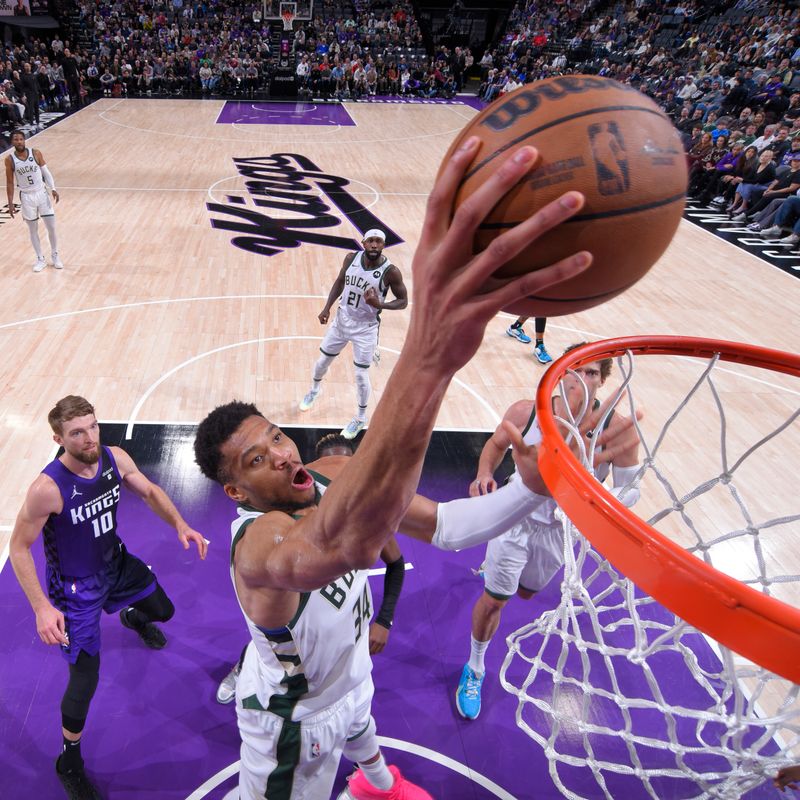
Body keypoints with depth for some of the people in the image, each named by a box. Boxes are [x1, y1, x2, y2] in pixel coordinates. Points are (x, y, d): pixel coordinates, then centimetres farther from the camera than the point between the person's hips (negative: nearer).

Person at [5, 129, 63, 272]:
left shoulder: (36, 153, -6)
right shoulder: (10, 160, -6)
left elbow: (46, 172, 3)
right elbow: (10, 183, 0)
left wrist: (53, 189, -9)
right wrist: (10, 203, -3)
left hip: (42, 193, 0)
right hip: (26, 197, 0)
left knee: (52, 227, 2)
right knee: (33, 230, 8)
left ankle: (55, 255, 22)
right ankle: (40, 259, 19)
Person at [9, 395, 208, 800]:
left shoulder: (115, 459, -18)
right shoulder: (47, 488, -34)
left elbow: (150, 492, 0)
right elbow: (18, 548, -22)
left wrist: (180, 525, -15)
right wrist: (42, 608, -27)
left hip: (116, 564, 6)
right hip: (76, 588, -6)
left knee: (162, 610, 27)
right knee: (85, 680, -2)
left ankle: (134, 619, 68)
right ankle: (69, 763, 26)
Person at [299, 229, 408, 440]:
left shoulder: (390, 271, -22)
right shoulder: (351, 258, -10)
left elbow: (403, 301, -12)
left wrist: (379, 304, -29)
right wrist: (327, 307, 1)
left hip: (366, 328, -4)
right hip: (342, 319, 4)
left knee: (361, 375, 0)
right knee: (323, 361, 17)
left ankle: (361, 418, 24)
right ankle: (314, 390, 50)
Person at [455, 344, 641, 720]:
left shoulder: (618, 430, -26)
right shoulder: (525, 412, -23)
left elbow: (630, 489, -15)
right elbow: (497, 443, -1)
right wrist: (484, 474, -21)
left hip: (562, 528, 2)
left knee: (525, 592, 26)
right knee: (495, 598, 1)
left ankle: (499, 561, 65)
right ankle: (475, 669, 29)